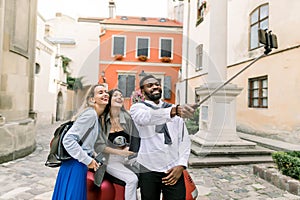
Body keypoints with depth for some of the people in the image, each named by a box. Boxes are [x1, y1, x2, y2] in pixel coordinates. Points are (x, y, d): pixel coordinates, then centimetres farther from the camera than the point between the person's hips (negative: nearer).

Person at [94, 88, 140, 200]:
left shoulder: (127, 118, -2)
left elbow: (136, 139, 9)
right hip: (110, 159, -3)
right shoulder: (102, 119, -9)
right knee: (132, 179, -22)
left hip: (128, 158, 4)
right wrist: (120, 152, -16)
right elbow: (98, 145, -9)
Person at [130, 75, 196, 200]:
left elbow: (184, 139, 10)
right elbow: (146, 118, -25)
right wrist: (174, 111, -40)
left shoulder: (173, 108, 11)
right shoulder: (137, 107, -1)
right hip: (149, 170, -2)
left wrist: (181, 165, -2)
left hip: (173, 169, 3)